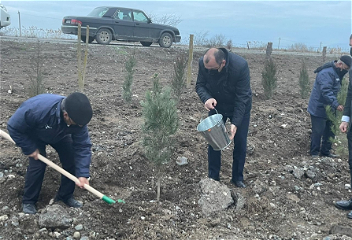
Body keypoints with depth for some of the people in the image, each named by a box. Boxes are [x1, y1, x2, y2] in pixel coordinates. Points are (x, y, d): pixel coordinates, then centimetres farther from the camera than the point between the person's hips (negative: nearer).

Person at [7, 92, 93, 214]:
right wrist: (30, 149, -26)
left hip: (60, 135, 3)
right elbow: (14, 127, -31)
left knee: (71, 160, -9)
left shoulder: (78, 118, -35)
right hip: (34, 135, -3)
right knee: (38, 164, -15)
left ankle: (66, 196, 12)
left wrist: (82, 174, -34)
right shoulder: (37, 108, -47)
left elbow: (83, 146, -28)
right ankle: (28, 201, 6)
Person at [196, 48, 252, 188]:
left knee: (240, 142, 3)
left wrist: (235, 123, -33)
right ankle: (213, 178, 16)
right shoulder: (203, 63, -26)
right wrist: (206, 98, -35)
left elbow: (242, 97, -29)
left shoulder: (240, 65, -35)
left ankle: (238, 178, 21)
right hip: (216, 106, 2)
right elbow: (200, 85, -12)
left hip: (240, 107, -2)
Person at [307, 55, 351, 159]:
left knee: (328, 131, 14)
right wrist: (336, 104, -37)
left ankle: (325, 151, 25)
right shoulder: (326, 73, -23)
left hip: (328, 109, 10)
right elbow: (326, 92, -32)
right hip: (319, 109, -10)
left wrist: (336, 104, 11)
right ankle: (314, 153, 8)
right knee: (318, 131, -4)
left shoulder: (336, 73, 11)